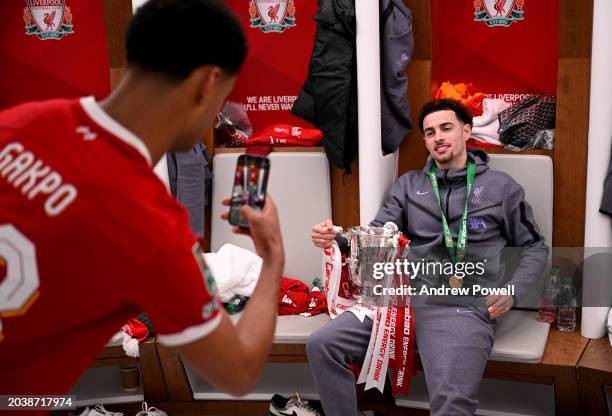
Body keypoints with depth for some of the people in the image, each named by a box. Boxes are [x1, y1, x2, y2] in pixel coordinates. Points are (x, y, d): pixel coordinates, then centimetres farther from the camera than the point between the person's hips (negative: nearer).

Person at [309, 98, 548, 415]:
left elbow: (535, 248, 16)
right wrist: (337, 237, -11)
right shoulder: (408, 185, 19)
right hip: (406, 295, 4)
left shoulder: (501, 187, 12)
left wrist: (512, 292, -3)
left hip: (466, 306, -3)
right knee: (322, 345, -15)